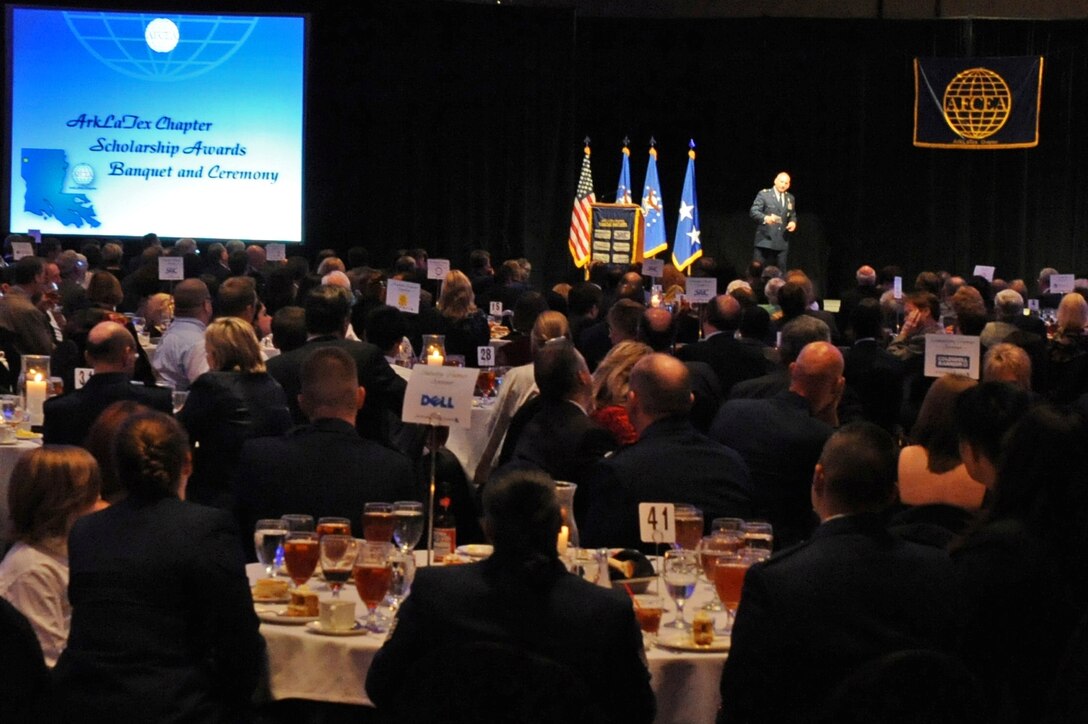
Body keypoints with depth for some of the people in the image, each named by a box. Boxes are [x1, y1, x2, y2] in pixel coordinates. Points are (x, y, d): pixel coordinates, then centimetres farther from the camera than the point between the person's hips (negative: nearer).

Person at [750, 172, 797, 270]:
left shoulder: (790, 198, 15)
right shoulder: (763, 194, -2)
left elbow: (792, 215, 23)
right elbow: (753, 212, -11)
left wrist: (793, 222, -2)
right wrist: (765, 218, -30)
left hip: (782, 242, 5)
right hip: (765, 240, -5)